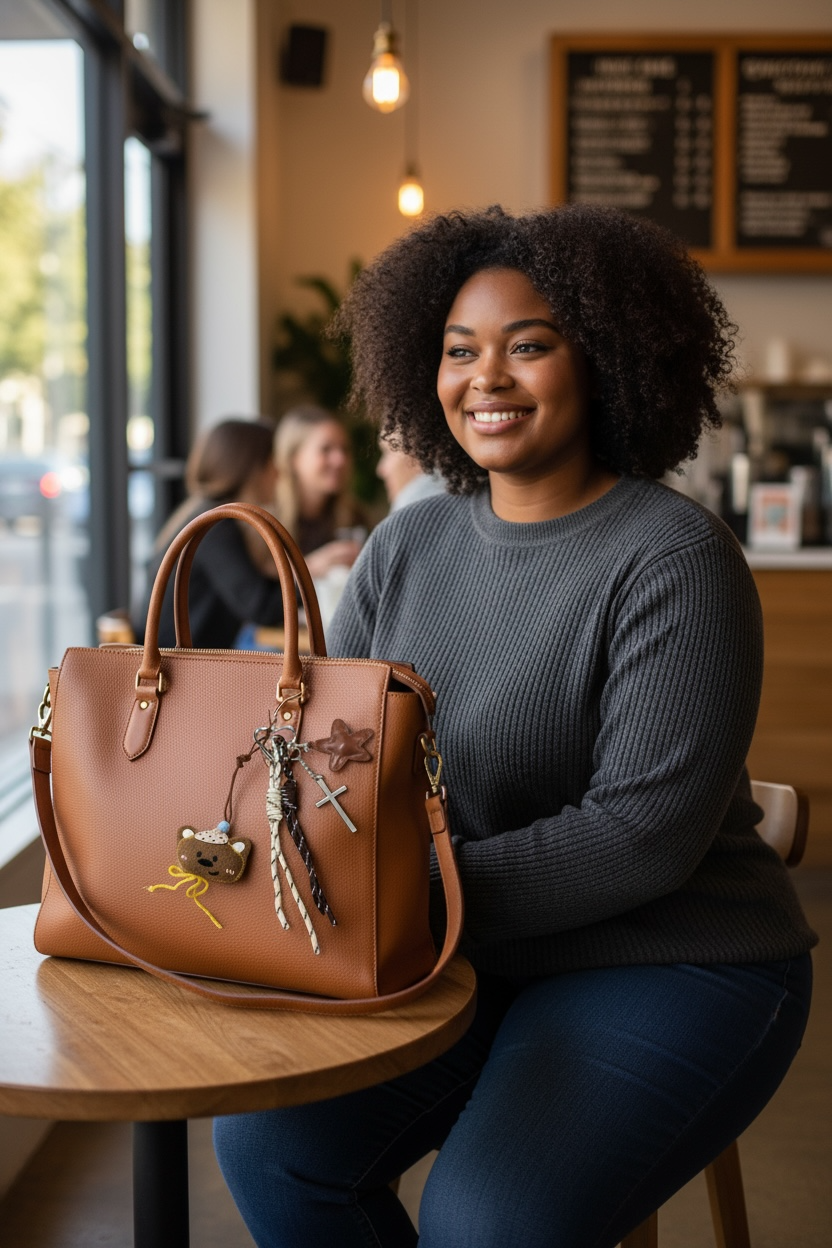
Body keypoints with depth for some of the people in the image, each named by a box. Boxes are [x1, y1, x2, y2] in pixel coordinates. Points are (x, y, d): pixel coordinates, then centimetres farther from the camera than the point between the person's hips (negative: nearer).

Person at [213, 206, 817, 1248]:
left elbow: (645, 831, -21)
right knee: (265, 1138, -12)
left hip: (667, 968, -5)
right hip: (461, 963, 6)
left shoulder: (673, 560, -15)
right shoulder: (406, 546, 6)